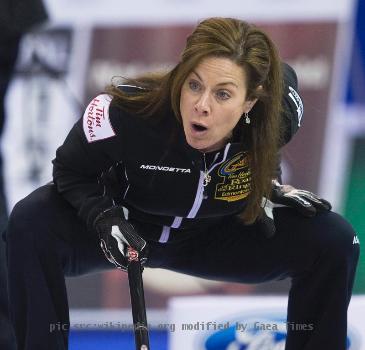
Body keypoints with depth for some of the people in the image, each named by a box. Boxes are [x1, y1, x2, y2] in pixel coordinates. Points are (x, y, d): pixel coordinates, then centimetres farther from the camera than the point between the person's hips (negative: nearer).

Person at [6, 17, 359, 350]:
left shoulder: (275, 114, -27)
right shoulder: (125, 112, -35)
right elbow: (71, 170, -15)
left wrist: (268, 186, -3)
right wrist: (104, 218, -33)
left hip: (215, 234, 3)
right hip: (122, 226, -2)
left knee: (332, 241, -16)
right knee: (30, 223, -33)